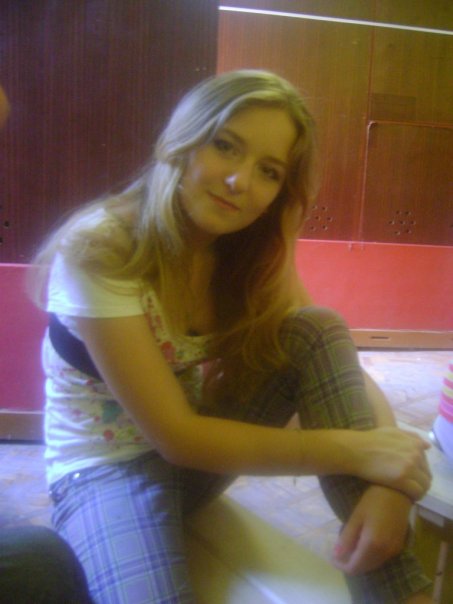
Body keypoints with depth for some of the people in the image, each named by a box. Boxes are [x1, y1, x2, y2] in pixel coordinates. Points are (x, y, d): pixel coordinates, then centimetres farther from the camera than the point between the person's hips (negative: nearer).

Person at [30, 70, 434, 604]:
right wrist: (353, 450, -29)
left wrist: (389, 481, -30)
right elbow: (175, 437, -25)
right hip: (105, 471, -4)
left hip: (199, 450, 5)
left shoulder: (253, 255, -7)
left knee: (319, 328, -20)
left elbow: (342, 367, -9)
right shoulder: (99, 250, -24)